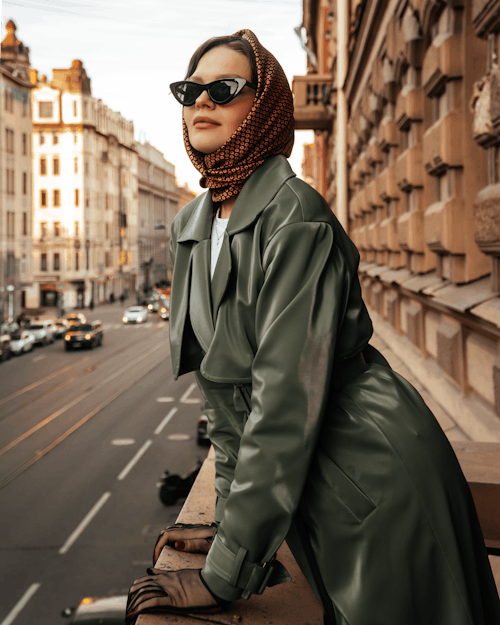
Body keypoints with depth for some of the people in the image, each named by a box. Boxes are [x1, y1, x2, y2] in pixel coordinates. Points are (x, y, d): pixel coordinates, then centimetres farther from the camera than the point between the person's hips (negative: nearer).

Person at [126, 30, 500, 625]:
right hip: (313, 495, 7)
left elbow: (286, 400, -25)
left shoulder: (295, 217, -20)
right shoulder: (189, 228, 4)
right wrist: (229, 520, 10)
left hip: (376, 479, -7)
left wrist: (224, 575, -21)